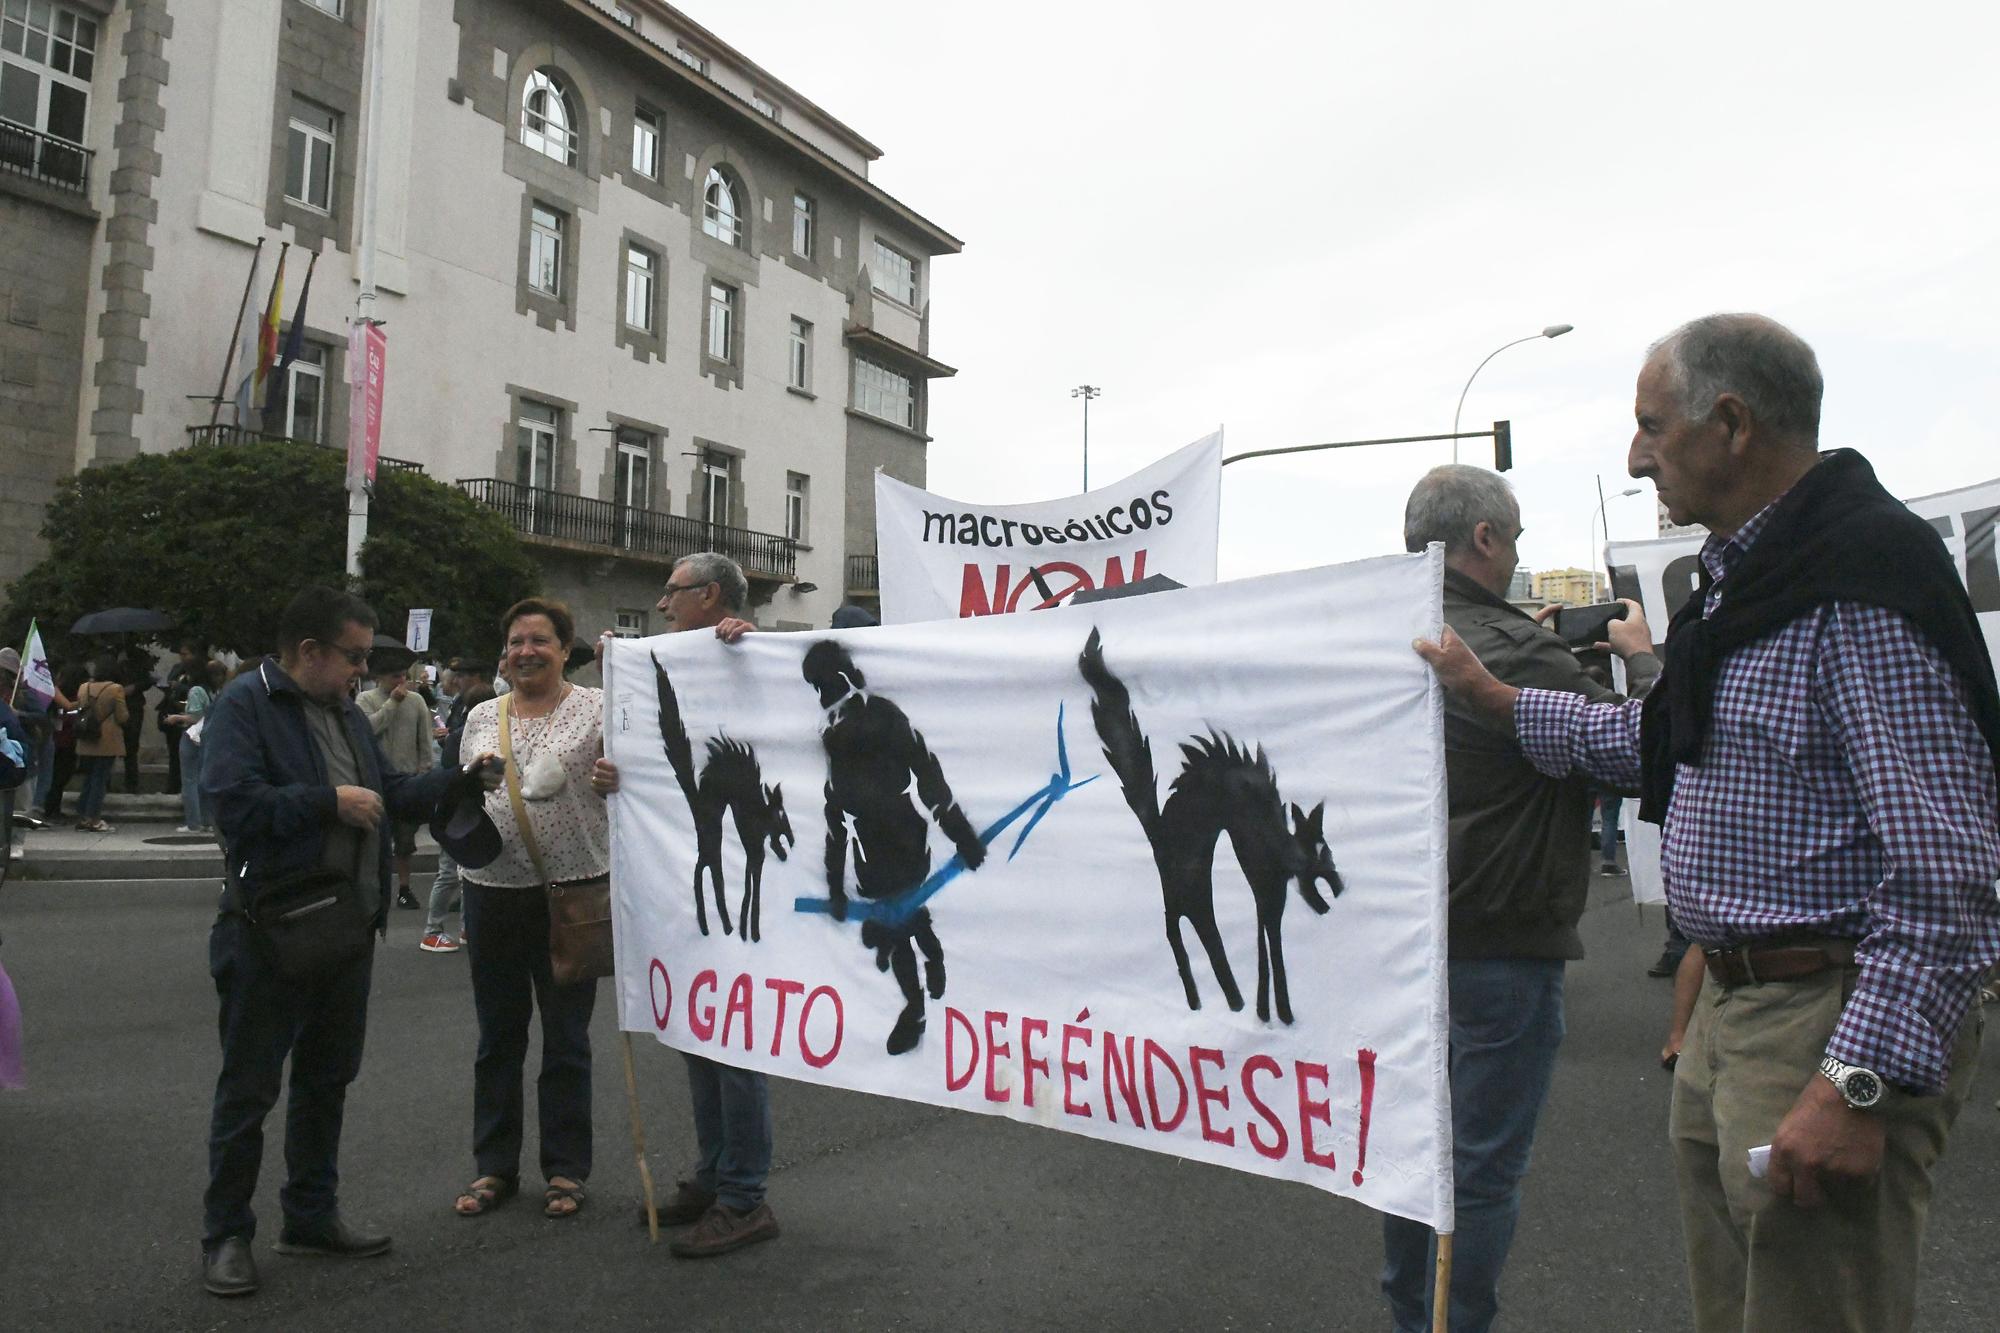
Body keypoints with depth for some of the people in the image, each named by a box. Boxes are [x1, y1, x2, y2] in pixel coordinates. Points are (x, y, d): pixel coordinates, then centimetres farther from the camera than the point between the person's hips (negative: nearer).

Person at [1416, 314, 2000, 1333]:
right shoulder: (1742, 575, 13)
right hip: (1730, 1001, 10)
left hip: (1833, 1015, -9)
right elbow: (1670, 744, 25)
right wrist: (1494, 699, 25)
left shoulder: (1864, 578, -18)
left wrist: (1860, 1084, -24)